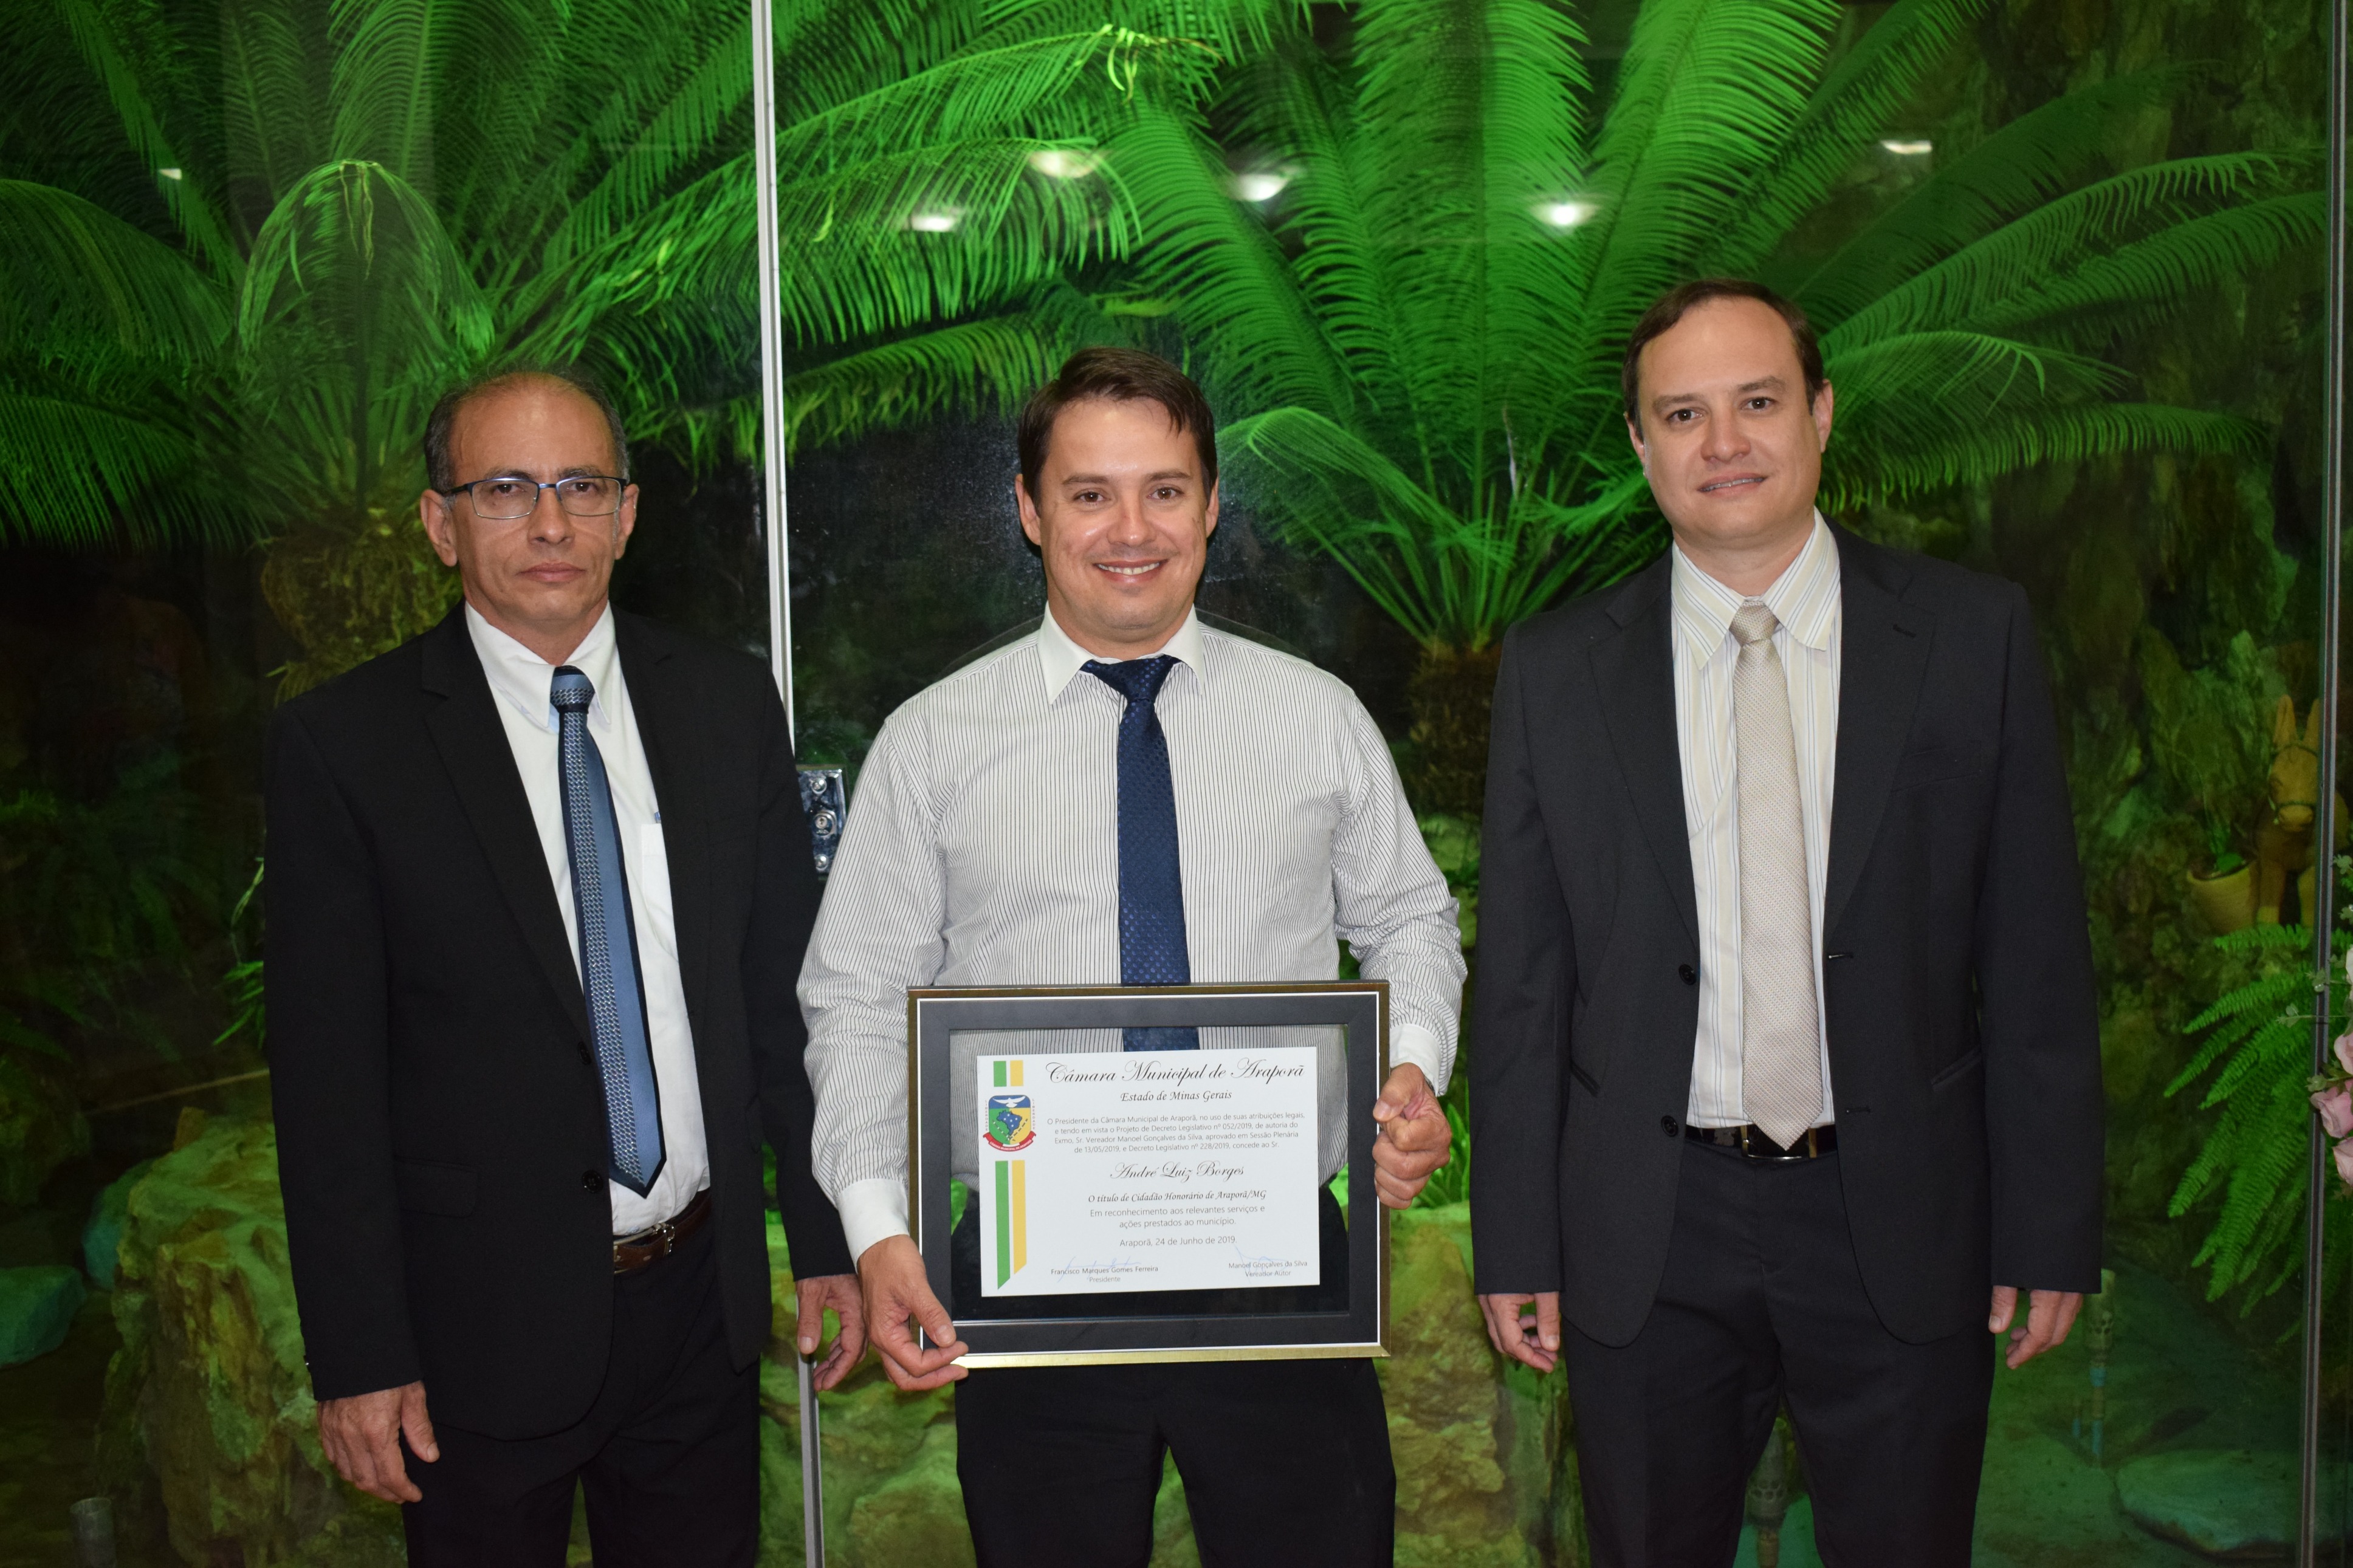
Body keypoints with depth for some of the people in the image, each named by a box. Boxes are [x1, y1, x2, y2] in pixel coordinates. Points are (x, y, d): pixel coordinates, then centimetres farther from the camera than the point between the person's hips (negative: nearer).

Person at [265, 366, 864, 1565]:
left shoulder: (727, 704, 2)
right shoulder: (340, 743, -9)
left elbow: (785, 992, 6)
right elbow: (326, 1074, -8)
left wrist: (828, 1238, 6)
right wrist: (356, 1357, -9)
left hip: (703, 1297, 3)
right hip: (484, 1325, -3)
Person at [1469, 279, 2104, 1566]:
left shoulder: (1973, 636, -1)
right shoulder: (1555, 671, 0)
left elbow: (2034, 957, 0)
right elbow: (1520, 978, 1)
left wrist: (2050, 1229, -1)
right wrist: (1516, 1242, 0)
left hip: (1901, 1224, 0)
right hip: (1647, 1235, 0)